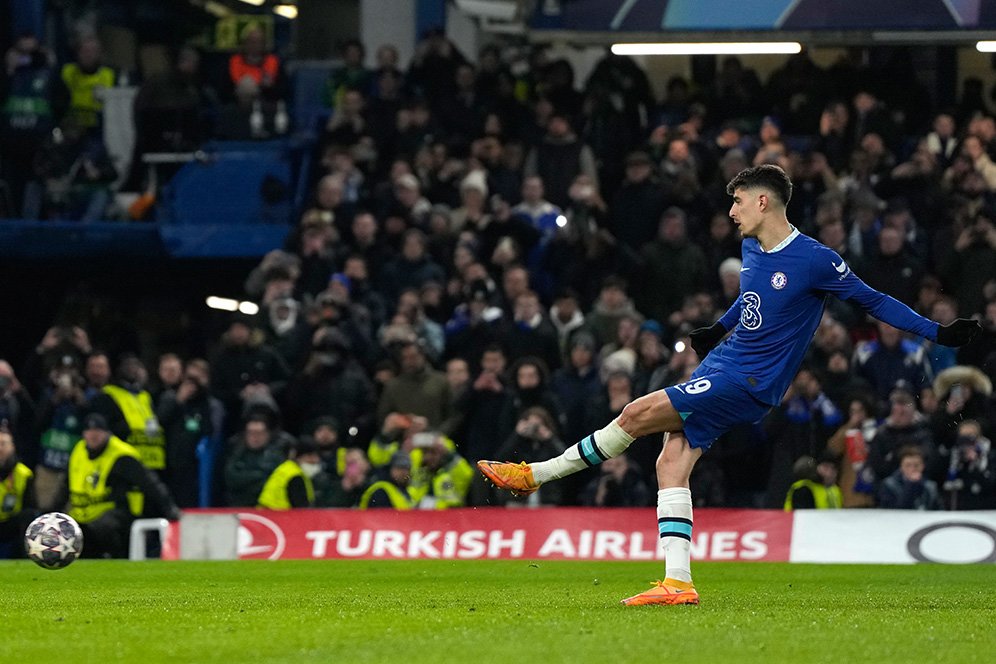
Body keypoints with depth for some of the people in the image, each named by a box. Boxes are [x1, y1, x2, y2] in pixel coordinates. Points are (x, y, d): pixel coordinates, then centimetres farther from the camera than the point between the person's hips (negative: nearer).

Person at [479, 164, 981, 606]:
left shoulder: (814, 260, -15)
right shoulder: (752, 248, 10)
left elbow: (872, 301, -6)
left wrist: (940, 333, -8)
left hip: (748, 383, -8)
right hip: (724, 364, 9)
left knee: (639, 414, -14)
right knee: (672, 460, -4)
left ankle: (535, 474, -3)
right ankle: (678, 583, -3)